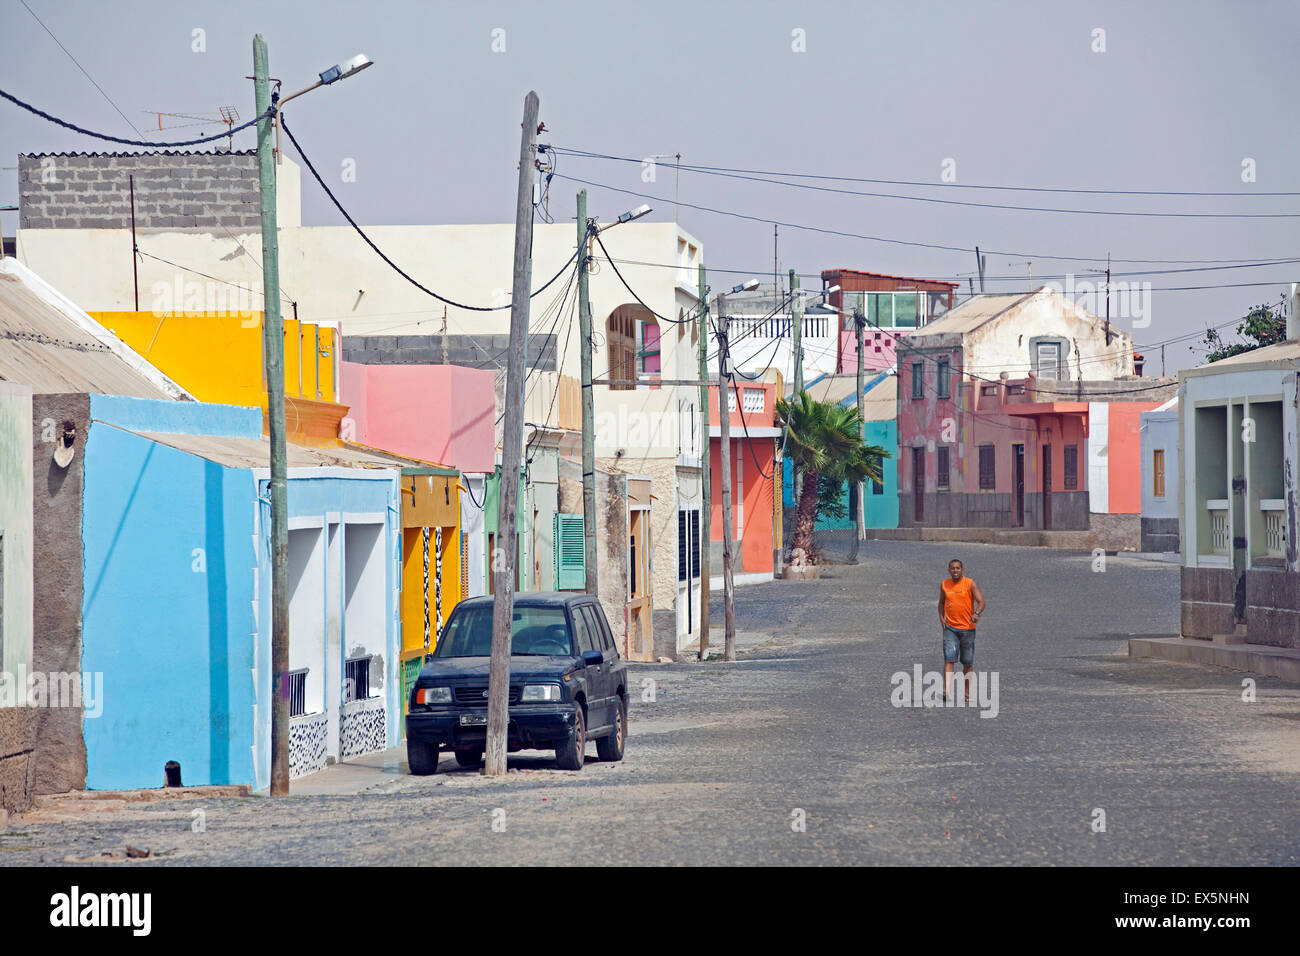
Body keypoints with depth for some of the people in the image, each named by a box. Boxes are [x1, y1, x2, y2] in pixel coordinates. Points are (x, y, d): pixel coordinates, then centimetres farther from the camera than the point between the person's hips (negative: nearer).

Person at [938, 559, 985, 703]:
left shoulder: (970, 584, -5)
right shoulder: (944, 584, 6)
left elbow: (981, 601, -11)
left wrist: (977, 613, -31)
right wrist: (941, 617, 5)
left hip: (967, 629, -1)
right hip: (950, 628, 1)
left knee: (968, 663, 7)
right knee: (949, 659, -13)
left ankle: (967, 693, 20)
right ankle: (947, 691, -23)